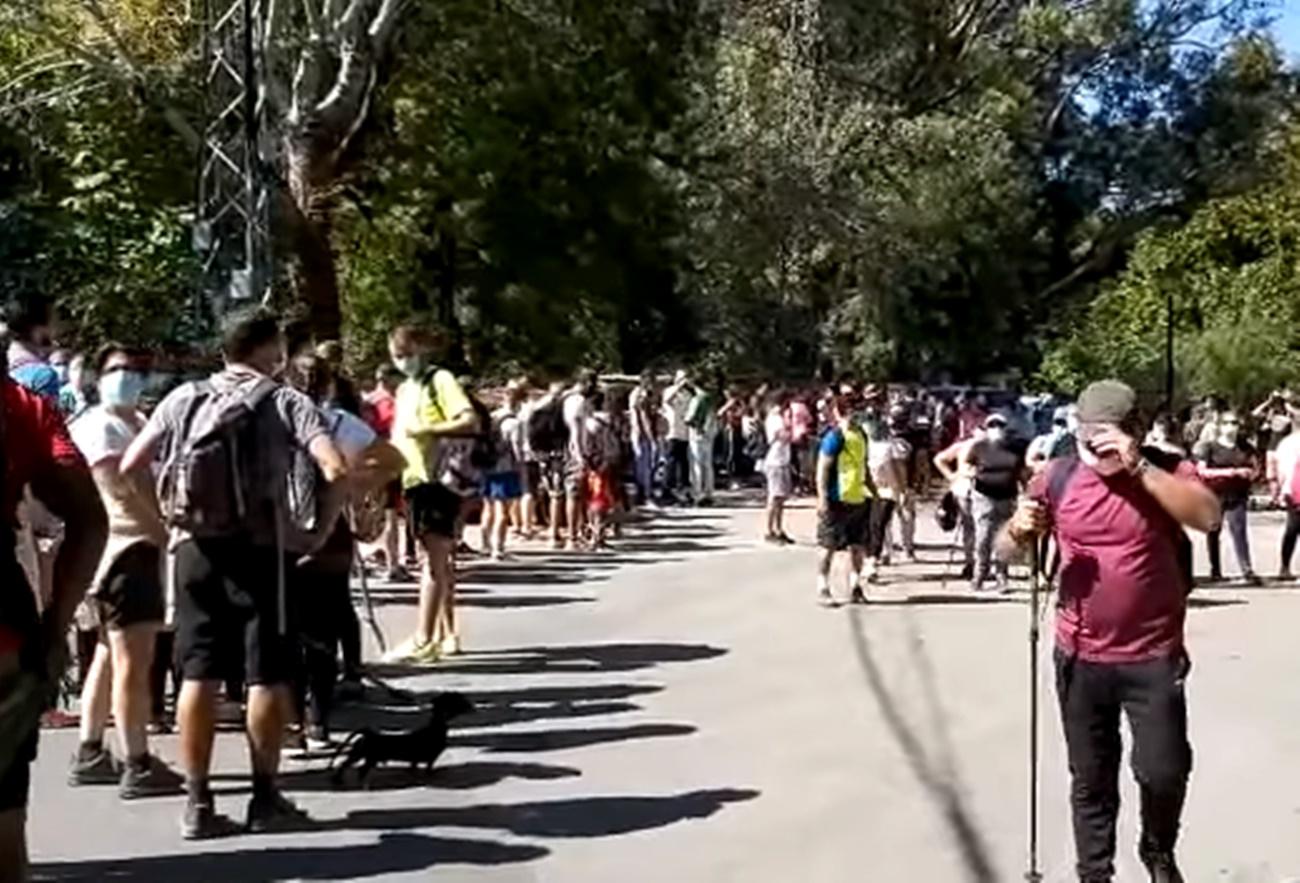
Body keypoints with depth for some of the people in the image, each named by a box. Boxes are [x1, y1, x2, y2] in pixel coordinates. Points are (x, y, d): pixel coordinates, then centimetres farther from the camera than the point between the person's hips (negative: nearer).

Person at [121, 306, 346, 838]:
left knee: (198, 674, 6)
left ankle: (197, 803, 9)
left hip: (194, 547, 4)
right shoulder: (284, 401, -1)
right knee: (267, 675, 5)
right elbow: (335, 470, -15)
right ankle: (265, 798, 10)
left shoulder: (183, 399, 9)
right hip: (259, 548, -4)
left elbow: (129, 467, 7)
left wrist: (161, 520, 16)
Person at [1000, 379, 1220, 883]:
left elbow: (1208, 516, -26)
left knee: (1164, 771, 1)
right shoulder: (1059, 478, -2)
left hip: (1154, 657, -1)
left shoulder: (1164, 470, -7)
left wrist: (1139, 466, -31)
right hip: (1081, 658, 2)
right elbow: (1006, 550, 6)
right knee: (1091, 780, 11)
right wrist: (1020, 530, -18)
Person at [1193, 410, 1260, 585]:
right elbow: (1201, 471, -10)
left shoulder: (1245, 447, 8)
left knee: (1239, 531, -11)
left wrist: (1249, 473, -5)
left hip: (1237, 495, 1)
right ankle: (1215, 570, 20)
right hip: (1214, 495, -1)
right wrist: (1227, 472, -15)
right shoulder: (1209, 446, -2)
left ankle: (1247, 571, -15)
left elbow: (1255, 467, 17)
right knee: (1213, 532, 8)